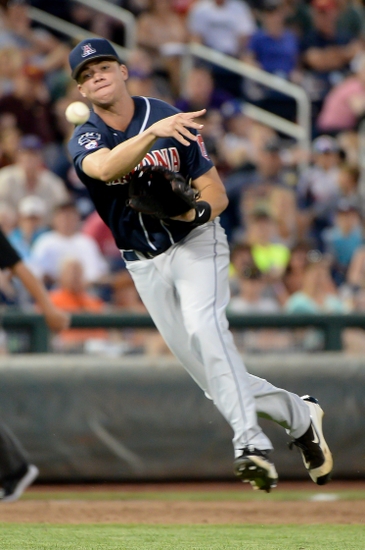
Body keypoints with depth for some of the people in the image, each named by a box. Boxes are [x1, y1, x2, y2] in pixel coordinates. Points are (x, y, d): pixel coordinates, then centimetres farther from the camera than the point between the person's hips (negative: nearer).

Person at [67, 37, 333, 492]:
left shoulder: (171, 120, -10)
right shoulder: (84, 140, -9)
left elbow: (215, 192, -6)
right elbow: (106, 168, -35)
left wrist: (197, 211, -29)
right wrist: (153, 133, -50)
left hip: (195, 243, -3)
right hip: (145, 265, 3)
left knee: (203, 328, -30)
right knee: (210, 374, 3)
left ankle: (250, 444, -37)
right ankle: (298, 415, 22)